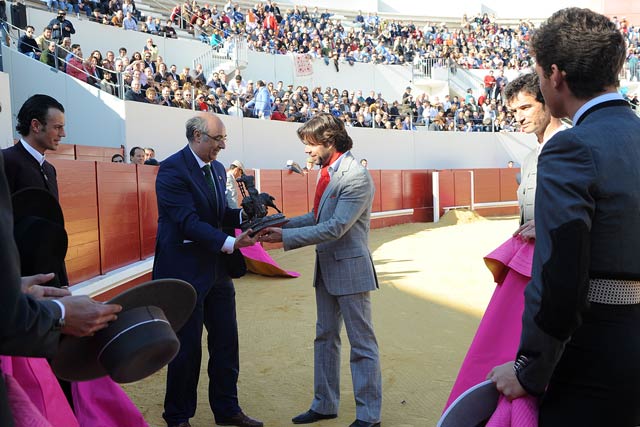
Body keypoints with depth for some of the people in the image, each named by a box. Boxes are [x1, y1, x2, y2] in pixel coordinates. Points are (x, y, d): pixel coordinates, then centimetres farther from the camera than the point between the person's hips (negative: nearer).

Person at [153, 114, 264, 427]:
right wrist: (230, 243, -30)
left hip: (216, 269, 8)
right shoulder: (172, 169, -15)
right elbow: (189, 222, -23)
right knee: (187, 346, 5)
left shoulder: (217, 169, 11)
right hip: (185, 272, -7)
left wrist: (244, 214, -6)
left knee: (226, 343, 13)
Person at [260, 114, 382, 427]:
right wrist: (284, 224, 1)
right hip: (326, 268, 9)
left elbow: (335, 228, -24)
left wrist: (285, 236, -22)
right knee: (325, 338, 18)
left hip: (350, 269, -9)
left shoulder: (356, 178, -20)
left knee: (362, 344, 3)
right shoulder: (328, 172, 7)